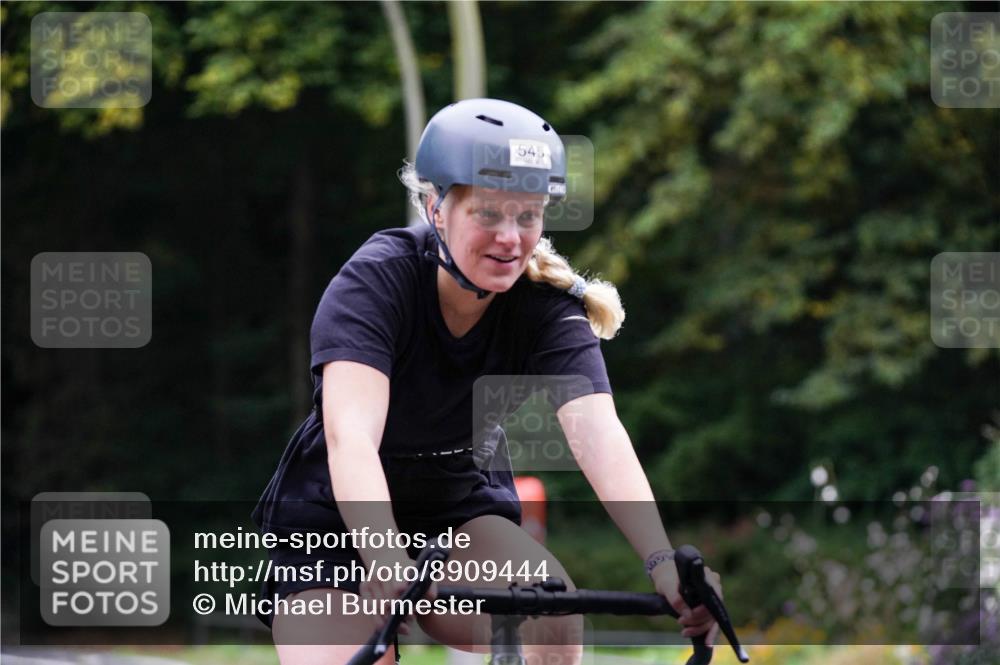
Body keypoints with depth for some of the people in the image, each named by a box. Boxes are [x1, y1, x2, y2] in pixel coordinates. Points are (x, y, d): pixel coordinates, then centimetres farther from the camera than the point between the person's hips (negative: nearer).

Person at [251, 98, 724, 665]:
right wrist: (385, 564, -56)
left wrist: (663, 562, -47)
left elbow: (598, 433, -30)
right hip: (338, 526, -2)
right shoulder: (375, 282, -24)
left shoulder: (549, 308, -16)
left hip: (462, 514, 2)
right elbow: (351, 436, -39)